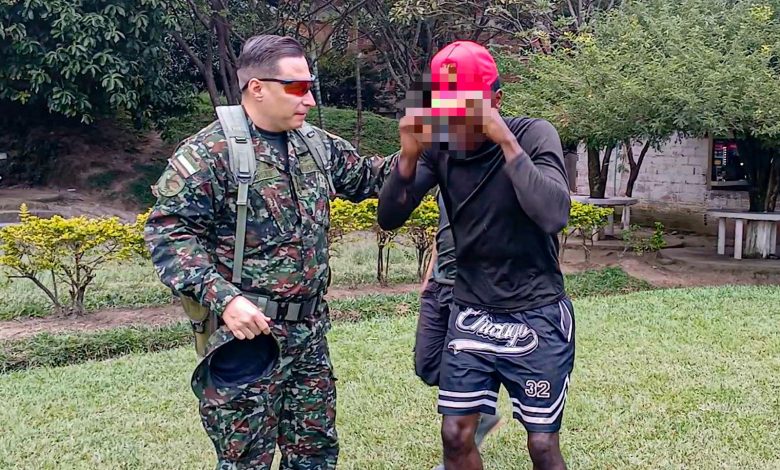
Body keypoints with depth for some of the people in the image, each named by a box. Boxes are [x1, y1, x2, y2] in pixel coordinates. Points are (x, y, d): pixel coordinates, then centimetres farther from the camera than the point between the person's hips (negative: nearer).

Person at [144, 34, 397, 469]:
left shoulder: (317, 145, 8)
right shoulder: (210, 153, -13)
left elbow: (368, 178, 22)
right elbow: (168, 230, -15)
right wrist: (221, 298, -25)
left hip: (310, 332, 7)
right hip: (246, 335, -6)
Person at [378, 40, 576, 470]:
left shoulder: (533, 134, -14)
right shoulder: (440, 146, -3)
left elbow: (554, 216, -29)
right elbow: (389, 219, -7)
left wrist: (505, 139, -31)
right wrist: (410, 155, -22)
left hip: (536, 317, -3)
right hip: (471, 314, 4)